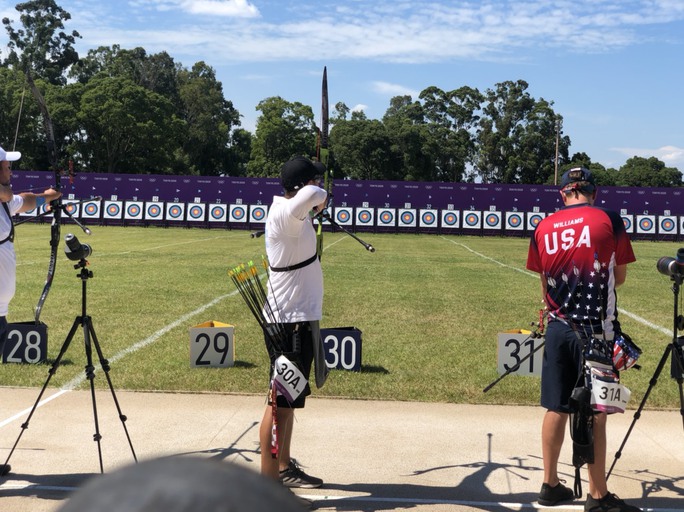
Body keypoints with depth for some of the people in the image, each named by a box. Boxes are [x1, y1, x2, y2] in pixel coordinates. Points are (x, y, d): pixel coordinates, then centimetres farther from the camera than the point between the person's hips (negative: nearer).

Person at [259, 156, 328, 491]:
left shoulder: (288, 210, 9)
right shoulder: (285, 214, -19)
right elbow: (312, 195, -40)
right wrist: (320, 196, -19)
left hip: (298, 320, 10)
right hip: (288, 323, -10)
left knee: (290, 399, 17)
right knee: (281, 401, -6)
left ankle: (285, 468, 29)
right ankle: (267, 482, 0)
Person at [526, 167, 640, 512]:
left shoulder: (544, 228, 4)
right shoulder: (608, 221, -5)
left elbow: (545, 282, 7)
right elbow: (620, 276, 3)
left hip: (557, 327, 4)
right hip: (595, 329, -4)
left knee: (556, 408, 12)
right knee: (595, 414, 2)